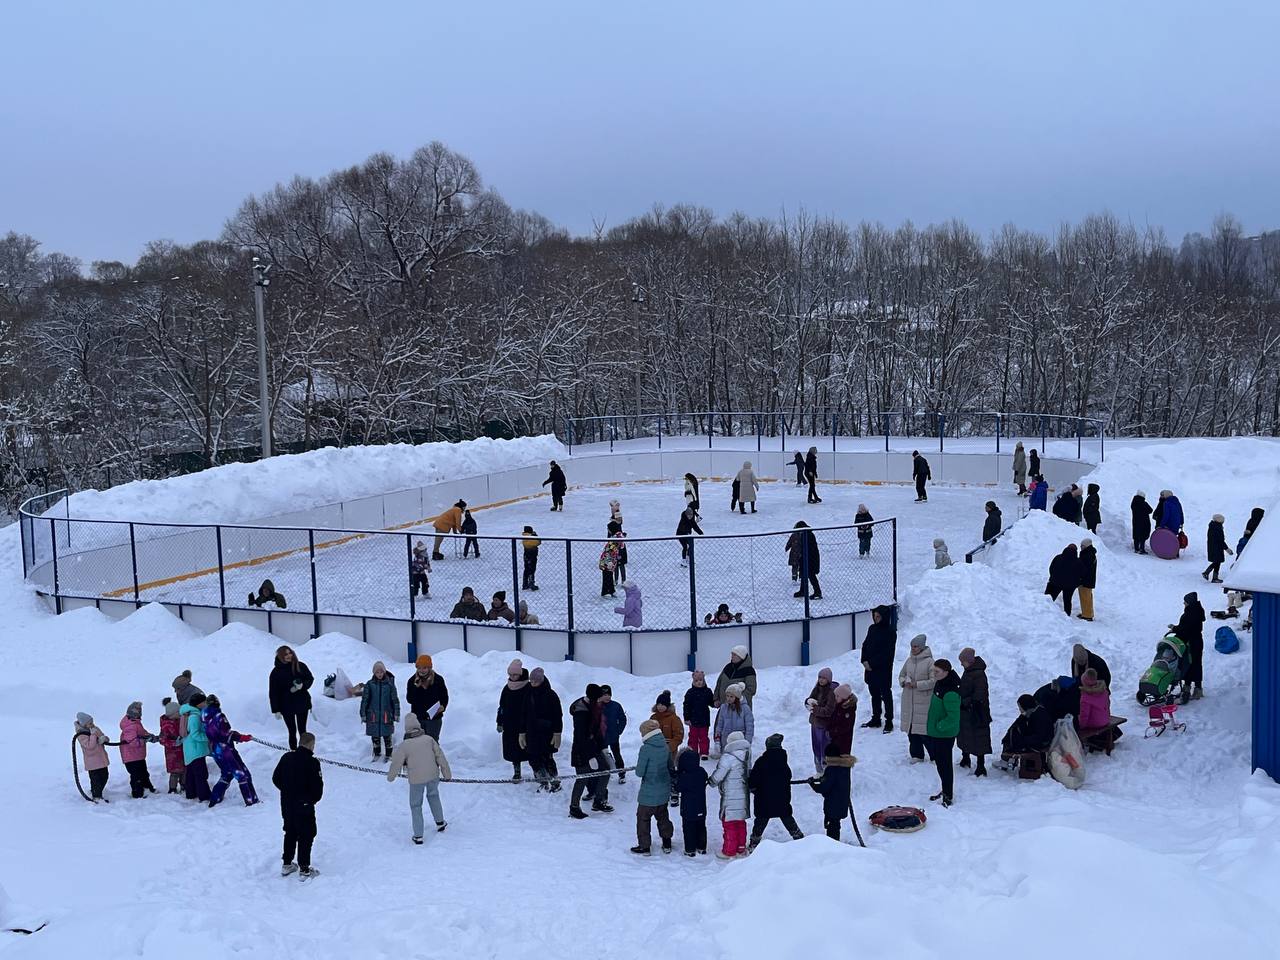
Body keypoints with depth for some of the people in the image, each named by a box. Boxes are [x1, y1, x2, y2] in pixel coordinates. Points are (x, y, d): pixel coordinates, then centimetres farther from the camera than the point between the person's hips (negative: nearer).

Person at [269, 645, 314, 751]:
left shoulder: (300, 666, -6)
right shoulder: (276, 672, -11)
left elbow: (310, 679, 5)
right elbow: (273, 693, -8)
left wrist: (302, 685, -17)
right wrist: (276, 710, -10)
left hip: (302, 704, 2)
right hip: (286, 706, -2)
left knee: (302, 730, 13)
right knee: (292, 732, 3)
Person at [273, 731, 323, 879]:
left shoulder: (286, 757, 0)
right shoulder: (312, 762, -19)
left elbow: (275, 778, 6)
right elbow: (317, 786, -18)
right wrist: (313, 799, 2)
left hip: (286, 805, 6)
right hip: (305, 806, -6)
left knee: (290, 833, 21)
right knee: (306, 836, 5)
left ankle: (286, 864, 29)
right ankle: (304, 869, 9)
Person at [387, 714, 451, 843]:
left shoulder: (403, 745, -10)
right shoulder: (429, 739, -4)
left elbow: (396, 763, -3)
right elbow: (440, 757, 0)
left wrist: (390, 777, 16)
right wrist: (447, 773, 10)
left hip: (416, 779, -3)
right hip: (433, 775, 3)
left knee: (415, 806, 12)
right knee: (433, 796, 30)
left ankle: (418, 836, 14)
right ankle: (440, 823, 38)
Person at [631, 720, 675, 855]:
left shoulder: (646, 749, -22)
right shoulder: (665, 747, -1)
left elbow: (640, 772, -20)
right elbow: (670, 768, 10)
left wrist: (638, 770, 3)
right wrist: (672, 784, 24)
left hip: (649, 793, -7)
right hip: (664, 791, 7)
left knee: (643, 818, 10)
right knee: (662, 816, 22)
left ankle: (644, 846, 17)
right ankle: (667, 844, 30)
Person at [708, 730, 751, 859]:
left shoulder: (728, 758, -21)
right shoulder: (747, 756, 3)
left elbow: (718, 775, -19)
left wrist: (711, 781, 0)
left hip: (730, 797, -7)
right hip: (744, 796, 7)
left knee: (729, 823, 4)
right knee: (740, 822, 19)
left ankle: (729, 852, 13)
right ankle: (741, 848, 29)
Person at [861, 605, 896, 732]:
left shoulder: (890, 632, -13)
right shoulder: (872, 629, 8)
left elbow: (887, 653, -17)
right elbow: (865, 645, 11)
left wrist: (872, 663, -17)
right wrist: (865, 661, -4)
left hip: (884, 670, -7)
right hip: (870, 669, 7)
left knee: (886, 695, 1)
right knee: (874, 694, 15)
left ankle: (889, 721, 8)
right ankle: (875, 719, 25)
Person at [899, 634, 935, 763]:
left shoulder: (929, 661, -9)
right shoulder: (909, 660, 9)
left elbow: (934, 681, -12)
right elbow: (901, 675, 20)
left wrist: (918, 684, -17)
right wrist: (904, 682, -2)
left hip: (924, 701, -6)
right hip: (909, 700, 6)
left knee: (924, 729, -6)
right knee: (911, 729, 8)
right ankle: (916, 755, 19)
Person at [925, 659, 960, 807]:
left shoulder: (950, 692, -27)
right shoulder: (939, 684, 4)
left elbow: (953, 717, -29)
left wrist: (939, 726, -18)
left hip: (945, 735, -10)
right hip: (935, 733, 10)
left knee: (944, 764, 0)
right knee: (939, 762, 21)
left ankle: (948, 796, 12)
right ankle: (945, 790, 36)